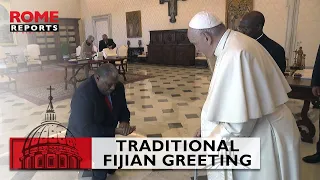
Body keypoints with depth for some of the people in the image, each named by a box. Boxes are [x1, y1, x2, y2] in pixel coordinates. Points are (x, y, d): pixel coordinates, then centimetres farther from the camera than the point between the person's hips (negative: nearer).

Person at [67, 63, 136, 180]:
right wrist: (115, 131, -36)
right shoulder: (83, 94, -32)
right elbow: (86, 130, -33)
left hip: (106, 134, 6)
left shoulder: (118, 87, -11)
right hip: (83, 137, -6)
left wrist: (124, 121, -21)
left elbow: (123, 109, 2)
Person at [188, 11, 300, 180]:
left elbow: (240, 121, -29)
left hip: (263, 140, -9)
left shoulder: (234, 54, -27)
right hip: (257, 130, 9)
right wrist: (213, 126, 10)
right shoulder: (236, 43, 4)